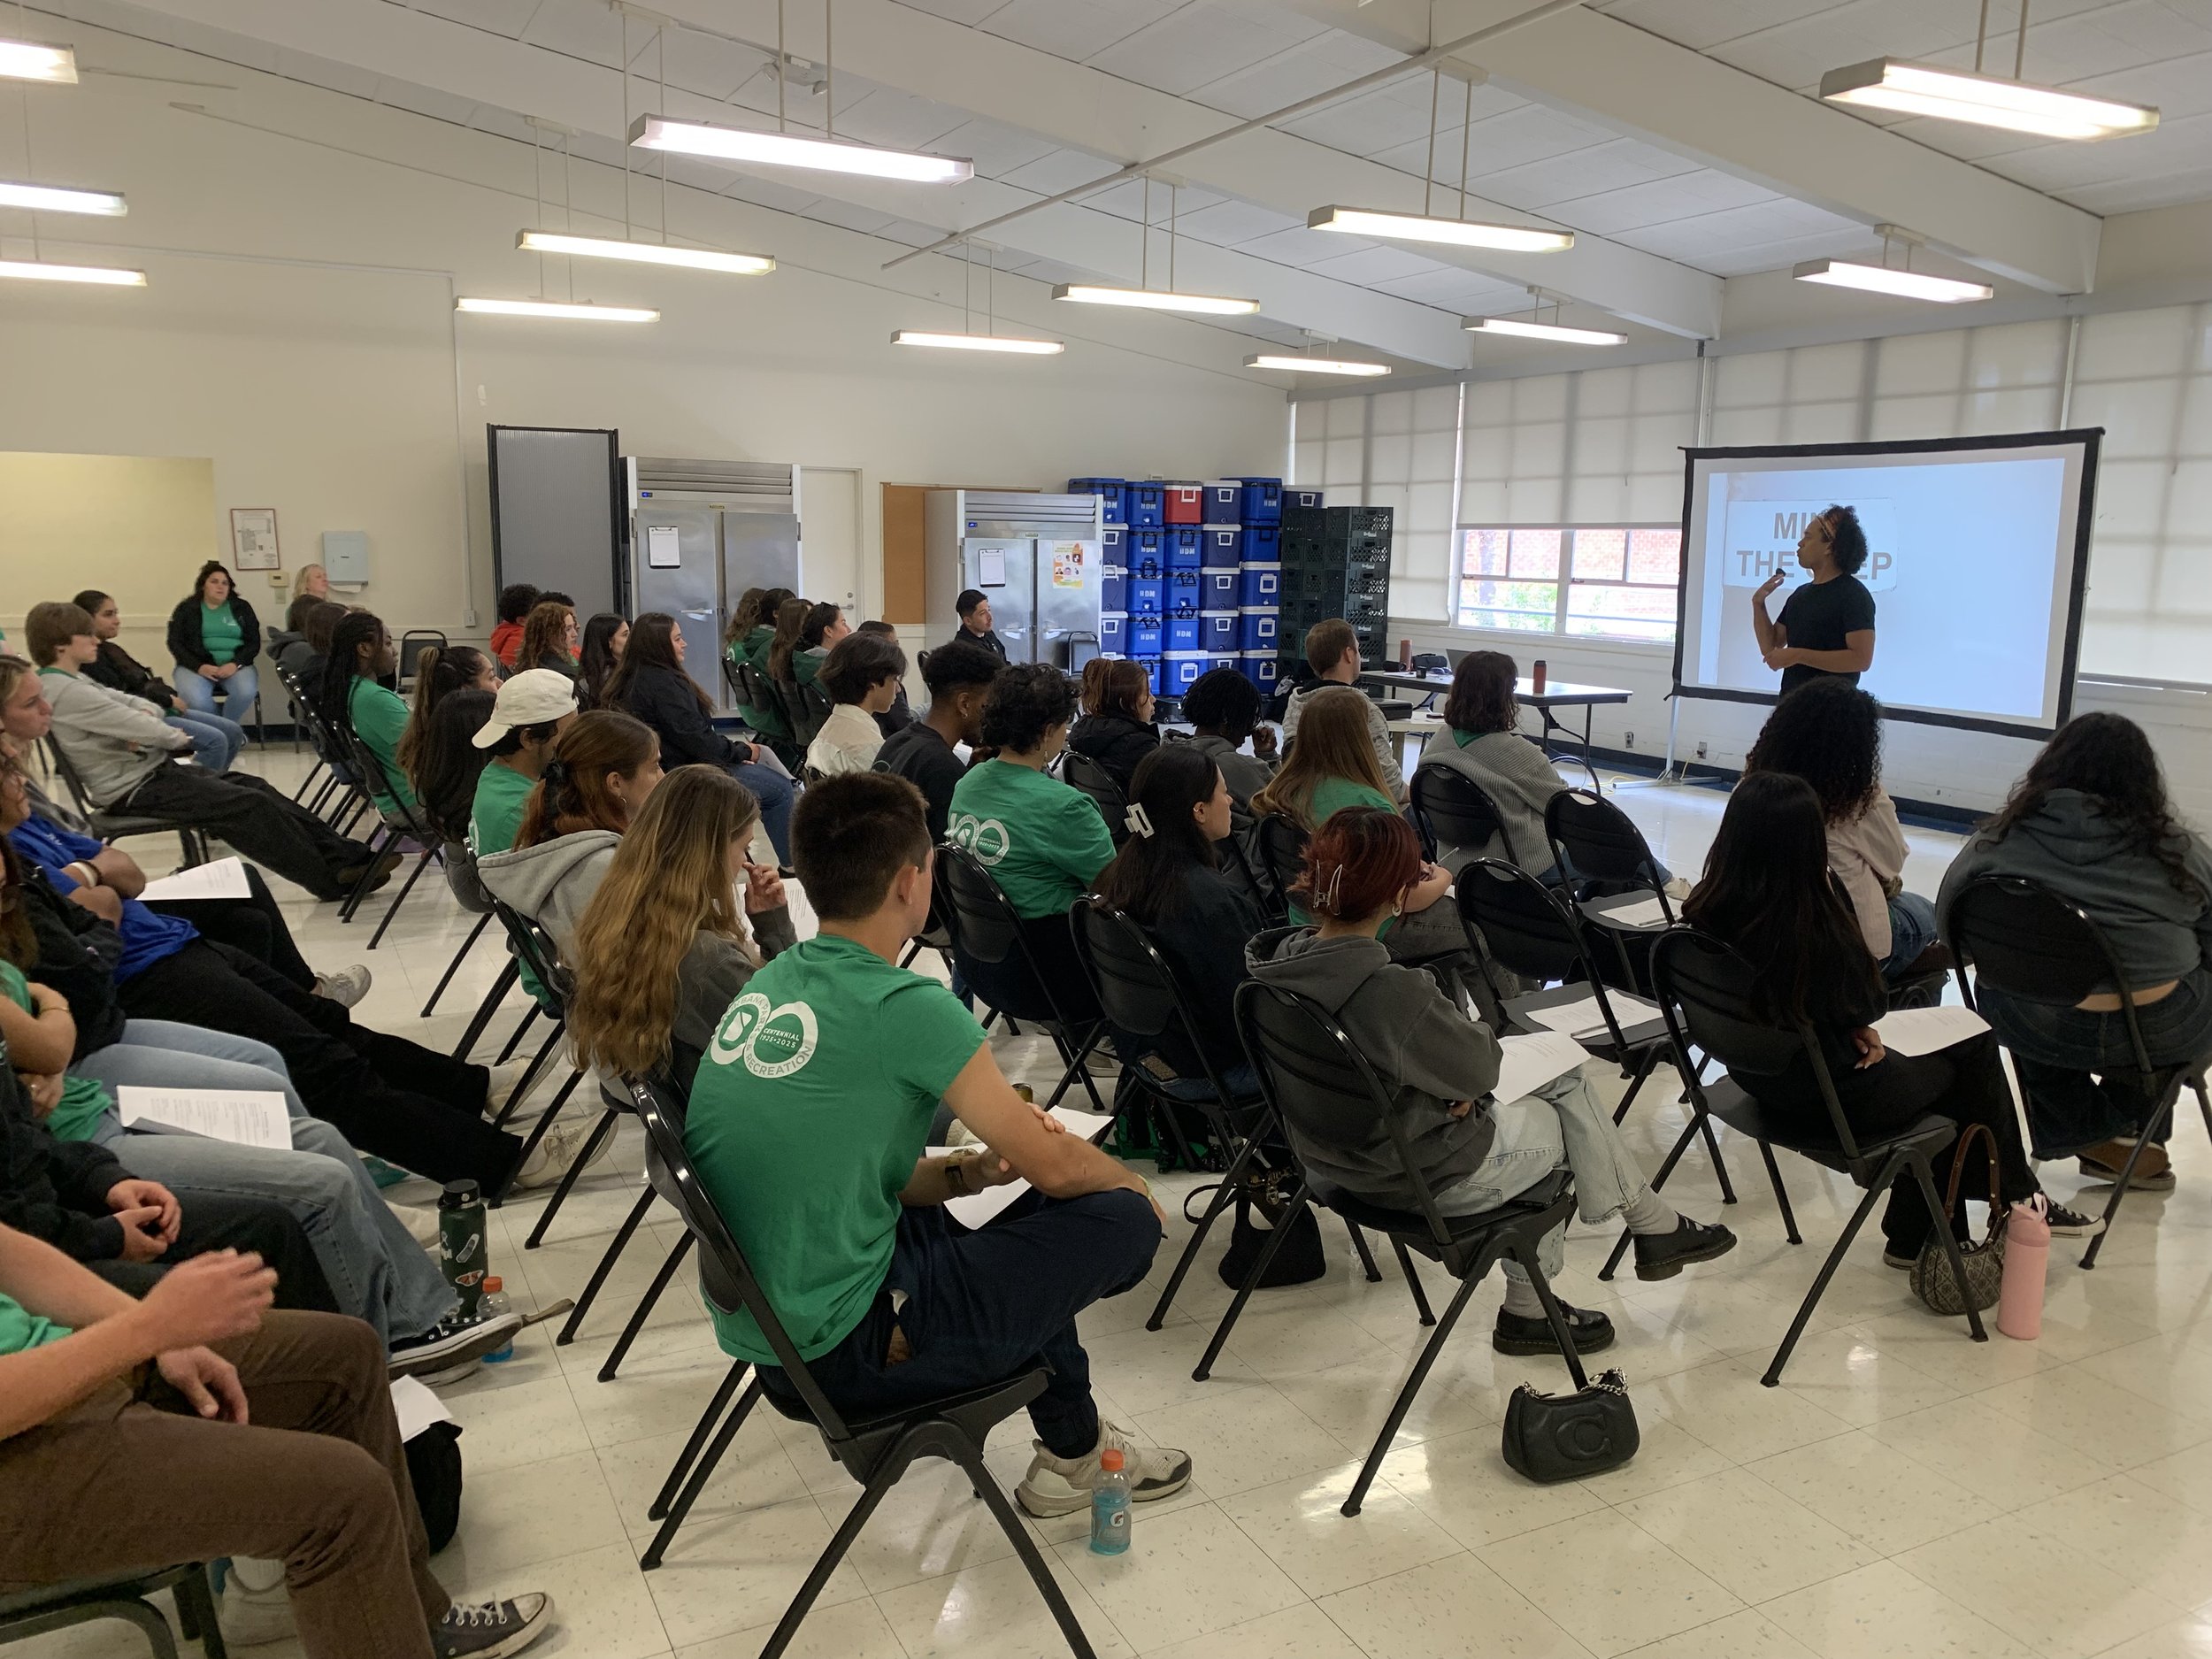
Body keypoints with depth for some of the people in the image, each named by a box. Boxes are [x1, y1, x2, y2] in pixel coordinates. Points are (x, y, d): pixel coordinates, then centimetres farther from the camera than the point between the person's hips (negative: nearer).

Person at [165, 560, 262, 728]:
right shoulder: (186, 609, 11)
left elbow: (254, 643, 7)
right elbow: (175, 643, 3)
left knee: (246, 692, -33)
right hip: (196, 666, -1)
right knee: (195, 700, -33)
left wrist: (235, 664, -12)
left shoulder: (242, 608, 13)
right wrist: (200, 666, -13)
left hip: (235, 665, 1)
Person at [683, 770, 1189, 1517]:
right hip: (840, 1353, -8)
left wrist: (970, 1171, 1)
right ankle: (1074, 1451, 20)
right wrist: (1133, 1183, 9)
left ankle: (1070, 1436, 33)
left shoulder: (766, 986, 3)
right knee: (1119, 1218, -3)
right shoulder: (905, 1007, -21)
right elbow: (1055, 1165, -12)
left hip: (757, 1330, 9)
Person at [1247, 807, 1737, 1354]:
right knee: (1572, 1104, 14)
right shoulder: (1392, 991, -35)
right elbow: (1479, 1068, -19)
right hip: (1423, 1179, -8)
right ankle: (1655, 1227, 40)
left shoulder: (1282, 959, -10)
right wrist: (1475, 1030, 2)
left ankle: (1530, 1310, 31)